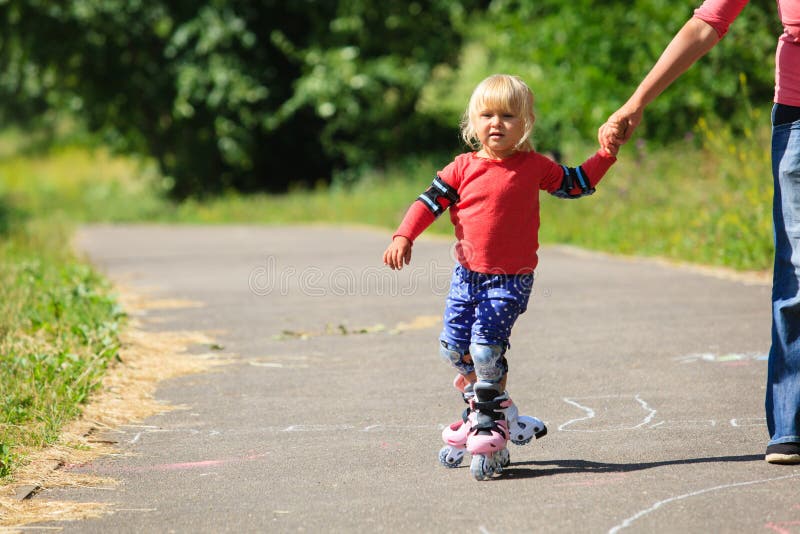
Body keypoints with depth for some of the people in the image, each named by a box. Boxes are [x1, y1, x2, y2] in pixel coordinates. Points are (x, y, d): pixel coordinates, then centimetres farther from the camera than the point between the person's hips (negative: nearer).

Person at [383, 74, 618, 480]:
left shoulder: (533, 166, -1)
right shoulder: (462, 168, 2)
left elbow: (575, 184, 13)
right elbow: (430, 201, 0)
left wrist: (606, 154, 4)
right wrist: (403, 237, -13)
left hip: (510, 278, -4)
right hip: (467, 274, 4)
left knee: (486, 347, -16)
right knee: (453, 347, 3)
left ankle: (490, 421, 1)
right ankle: (490, 408, 25)